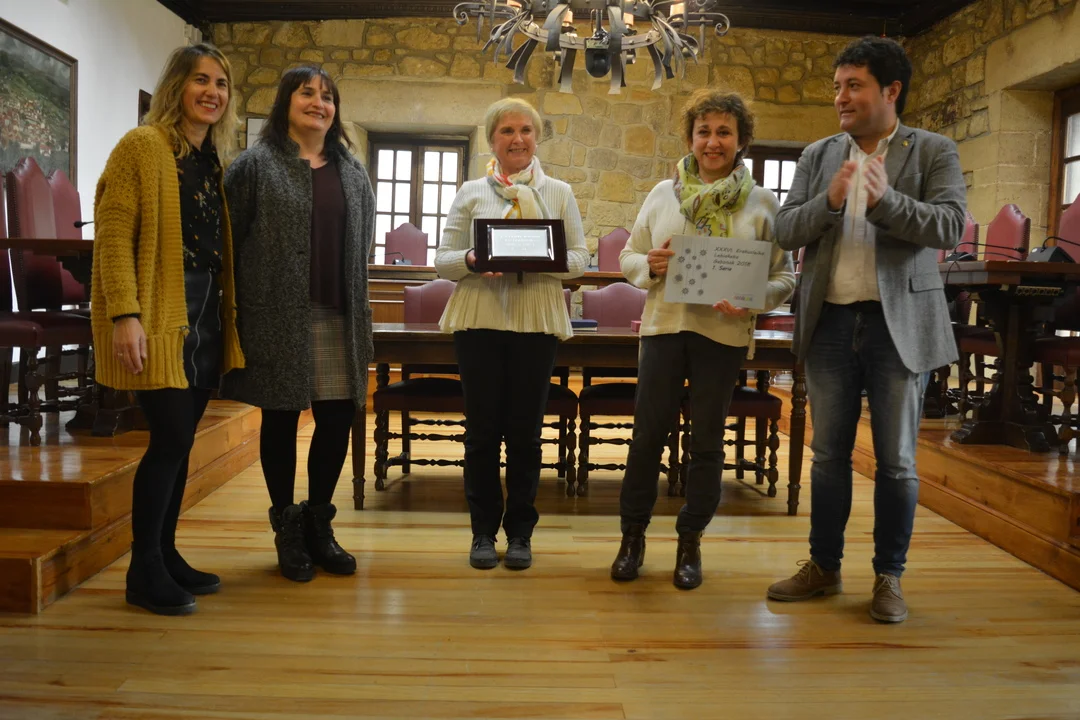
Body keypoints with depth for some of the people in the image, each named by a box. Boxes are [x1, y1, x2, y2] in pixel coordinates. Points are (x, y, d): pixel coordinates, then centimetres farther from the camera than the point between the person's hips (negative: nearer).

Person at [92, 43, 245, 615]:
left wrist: (228, 313, 13)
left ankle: (165, 555, 22)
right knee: (171, 438, -7)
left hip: (203, 313, 7)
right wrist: (124, 315, -22)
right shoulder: (142, 147, -6)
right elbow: (112, 235, -13)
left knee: (178, 440, 10)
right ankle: (144, 572, 7)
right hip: (157, 314, -7)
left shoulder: (215, 159, 16)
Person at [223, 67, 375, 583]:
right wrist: (240, 302, -6)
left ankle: (318, 523, 25)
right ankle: (287, 530, 21)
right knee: (281, 418, 5)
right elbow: (229, 236, -2)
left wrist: (357, 305, 11)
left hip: (338, 317, 4)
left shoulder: (352, 171, 14)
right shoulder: (256, 164, 0)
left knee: (338, 417, 6)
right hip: (278, 316, -4)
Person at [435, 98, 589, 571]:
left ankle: (520, 531, 18)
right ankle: (484, 529, 18)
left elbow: (580, 259, 6)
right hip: (479, 319, 0)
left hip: (537, 320, 0)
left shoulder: (559, 193, 11)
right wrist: (471, 260, -16)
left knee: (525, 429, 4)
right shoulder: (471, 193, 10)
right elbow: (442, 260, 6)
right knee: (482, 427, 3)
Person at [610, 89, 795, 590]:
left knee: (707, 442, 8)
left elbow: (785, 275, 2)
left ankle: (690, 541, 24)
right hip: (664, 325, 1)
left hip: (723, 334, -1)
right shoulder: (663, 194, 9)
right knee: (647, 434, 4)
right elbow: (629, 258, 11)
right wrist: (649, 265, -11)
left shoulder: (762, 204, 4)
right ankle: (633, 534, 21)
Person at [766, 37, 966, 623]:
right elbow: (785, 231, 2)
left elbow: (950, 226, -11)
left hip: (900, 325, -2)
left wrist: (885, 199, -26)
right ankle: (824, 567, 25)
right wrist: (829, 201, -16)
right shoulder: (818, 156, 10)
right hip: (830, 322, 3)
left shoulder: (933, 152, 2)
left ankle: (889, 576, 21)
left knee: (896, 461, 6)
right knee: (829, 455, 11)